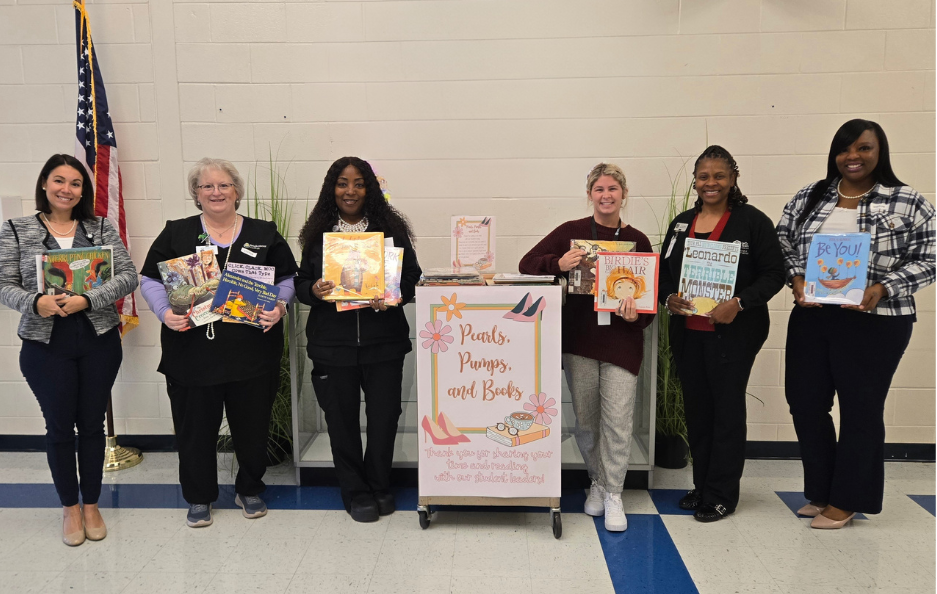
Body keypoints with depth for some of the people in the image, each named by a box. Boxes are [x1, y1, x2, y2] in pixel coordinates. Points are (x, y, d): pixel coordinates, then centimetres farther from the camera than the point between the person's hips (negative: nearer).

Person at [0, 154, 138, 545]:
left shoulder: (101, 228, 4)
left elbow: (128, 276, -4)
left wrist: (87, 300, -18)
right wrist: (36, 303, -21)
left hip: (99, 341, 1)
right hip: (45, 344, -1)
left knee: (92, 424, 10)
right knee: (59, 426, 9)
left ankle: (91, 505, 27)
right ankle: (70, 507, 28)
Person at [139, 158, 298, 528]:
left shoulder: (264, 234, 8)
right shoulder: (176, 234, 6)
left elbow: (288, 278, 10)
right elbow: (150, 280, 6)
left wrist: (279, 306, -10)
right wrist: (165, 312, -12)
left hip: (252, 352, 1)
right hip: (192, 351, 0)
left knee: (252, 424, 10)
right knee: (195, 427, 8)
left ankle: (250, 490, 31)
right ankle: (199, 498, 28)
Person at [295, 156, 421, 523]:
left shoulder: (391, 229, 3)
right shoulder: (317, 233, 6)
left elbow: (413, 279, 3)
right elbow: (301, 283, 10)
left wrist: (395, 297, -16)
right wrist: (314, 291, -12)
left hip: (383, 342, -1)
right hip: (332, 344, 1)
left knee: (384, 416, 4)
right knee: (342, 420, 8)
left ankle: (379, 487, 29)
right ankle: (356, 493, 28)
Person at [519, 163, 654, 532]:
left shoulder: (638, 241, 4)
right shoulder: (571, 232, 2)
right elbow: (527, 264, 0)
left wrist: (638, 316, -13)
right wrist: (559, 264, -19)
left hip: (622, 340, 0)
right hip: (579, 336, 1)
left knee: (618, 420, -2)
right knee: (585, 419, 10)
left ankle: (613, 494, 13)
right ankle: (597, 482, 31)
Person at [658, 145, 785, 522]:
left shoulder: (752, 221, -5)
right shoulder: (681, 223, 12)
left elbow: (774, 274, -7)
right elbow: (664, 272, 14)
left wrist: (739, 303, -21)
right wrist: (668, 298, -7)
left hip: (733, 333, -5)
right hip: (688, 332, 6)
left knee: (727, 408, 2)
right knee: (696, 407, 12)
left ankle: (721, 495, 13)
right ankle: (702, 485, 27)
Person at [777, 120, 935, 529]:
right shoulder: (808, 198, 7)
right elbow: (781, 246, 9)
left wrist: (882, 288, -18)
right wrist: (796, 279, -9)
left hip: (874, 322, -4)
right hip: (811, 318, 4)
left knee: (860, 409, 6)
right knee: (805, 402, 9)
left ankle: (845, 501, 21)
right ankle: (821, 492, 28)